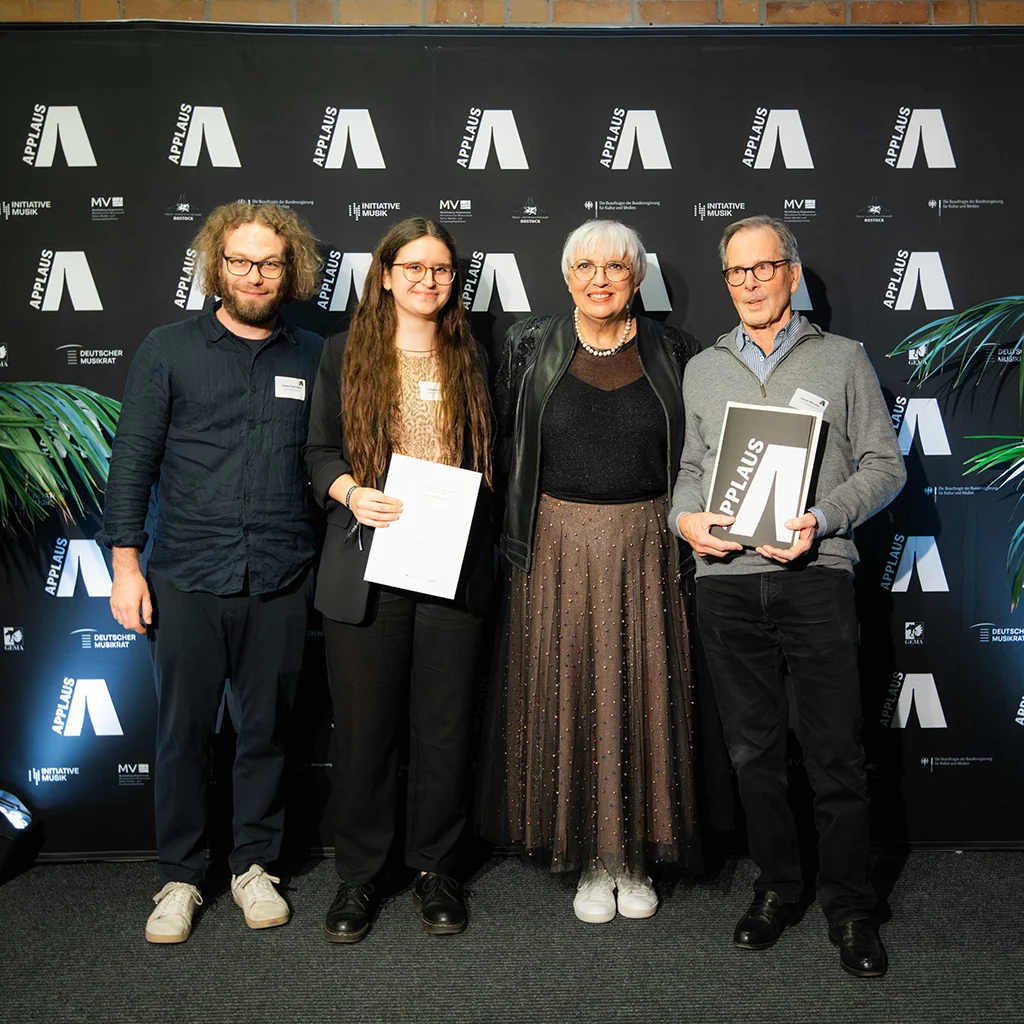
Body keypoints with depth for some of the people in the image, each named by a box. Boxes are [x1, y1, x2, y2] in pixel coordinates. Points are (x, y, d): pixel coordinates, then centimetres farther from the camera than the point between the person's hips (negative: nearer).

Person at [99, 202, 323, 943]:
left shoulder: (312, 358, 7)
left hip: (281, 580, 1)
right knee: (184, 732, 6)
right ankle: (181, 877, 24)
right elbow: (132, 462, 1)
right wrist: (125, 562, -4)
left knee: (266, 730, 11)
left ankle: (254, 865, 29)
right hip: (187, 579, -1)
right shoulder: (170, 351, 3)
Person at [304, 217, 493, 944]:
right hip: (367, 566, -1)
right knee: (364, 725, 5)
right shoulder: (346, 353, 7)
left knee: (445, 726, 7)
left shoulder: (472, 359, 12)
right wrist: (353, 494, -14)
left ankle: (436, 871, 24)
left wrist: (485, 542, -1)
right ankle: (358, 876, 22)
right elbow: (321, 452, 6)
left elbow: (490, 458, 13)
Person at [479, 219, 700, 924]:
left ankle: (636, 857, 22)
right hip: (560, 548, 0)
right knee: (570, 694, 4)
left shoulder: (671, 352, 4)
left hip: (645, 548, 1)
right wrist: (519, 535, -1)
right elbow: (503, 444, 5)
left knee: (642, 692, 5)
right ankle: (590, 856, 20)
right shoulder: (531, 348, 3)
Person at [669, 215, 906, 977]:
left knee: (837, 751, -1)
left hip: (815, 574, -3)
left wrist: (821, 521, -12)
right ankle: (777, 888, 26)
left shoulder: (843, 358, 8)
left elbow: (884, 464, 4)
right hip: (726, 580, 3)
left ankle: (851, 908, 15)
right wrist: (686, 517, -2)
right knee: (754, 748, 11)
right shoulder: (703, 369, 16)